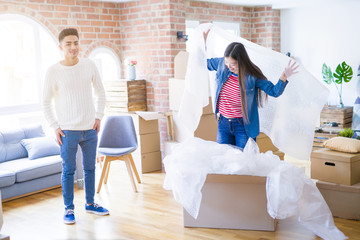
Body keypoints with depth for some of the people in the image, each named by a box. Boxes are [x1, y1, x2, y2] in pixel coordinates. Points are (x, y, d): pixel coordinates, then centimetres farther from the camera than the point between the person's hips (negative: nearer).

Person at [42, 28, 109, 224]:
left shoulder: (89, 66, 0)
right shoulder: (53, 71, -8)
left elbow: (100, 92, 11)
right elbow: (46, 102, -2)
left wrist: (98, 117, 4)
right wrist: (55, 127, -6)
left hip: (90, 129, 3)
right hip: (68, 131, -3)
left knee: (90, 168, 13)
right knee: (68, 170, 4)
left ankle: (90, 204, 28)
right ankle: (69, 209, 18)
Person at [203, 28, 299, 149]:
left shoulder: (252, 75, -14)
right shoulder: (221, 64, -4)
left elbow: (274, 91, -10)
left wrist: (283, 78, -28)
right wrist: (203, 41, 10)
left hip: (244, 126, -4)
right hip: (223, 124, 4)